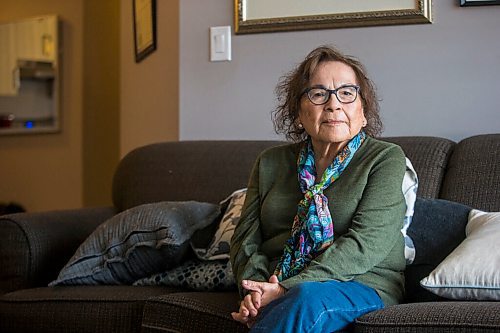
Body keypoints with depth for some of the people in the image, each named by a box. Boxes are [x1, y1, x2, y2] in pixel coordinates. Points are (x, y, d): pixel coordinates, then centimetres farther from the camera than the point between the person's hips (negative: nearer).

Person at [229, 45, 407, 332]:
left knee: (309, 297, -37)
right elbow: (246, 239, 12)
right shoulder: (270, 163, 16)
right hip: (277, 291, 2)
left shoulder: (386, 158, 2)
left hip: (362, 287, -2)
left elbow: (366, 243, -11)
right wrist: (256, 290, -11)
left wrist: (289, 288, -20)